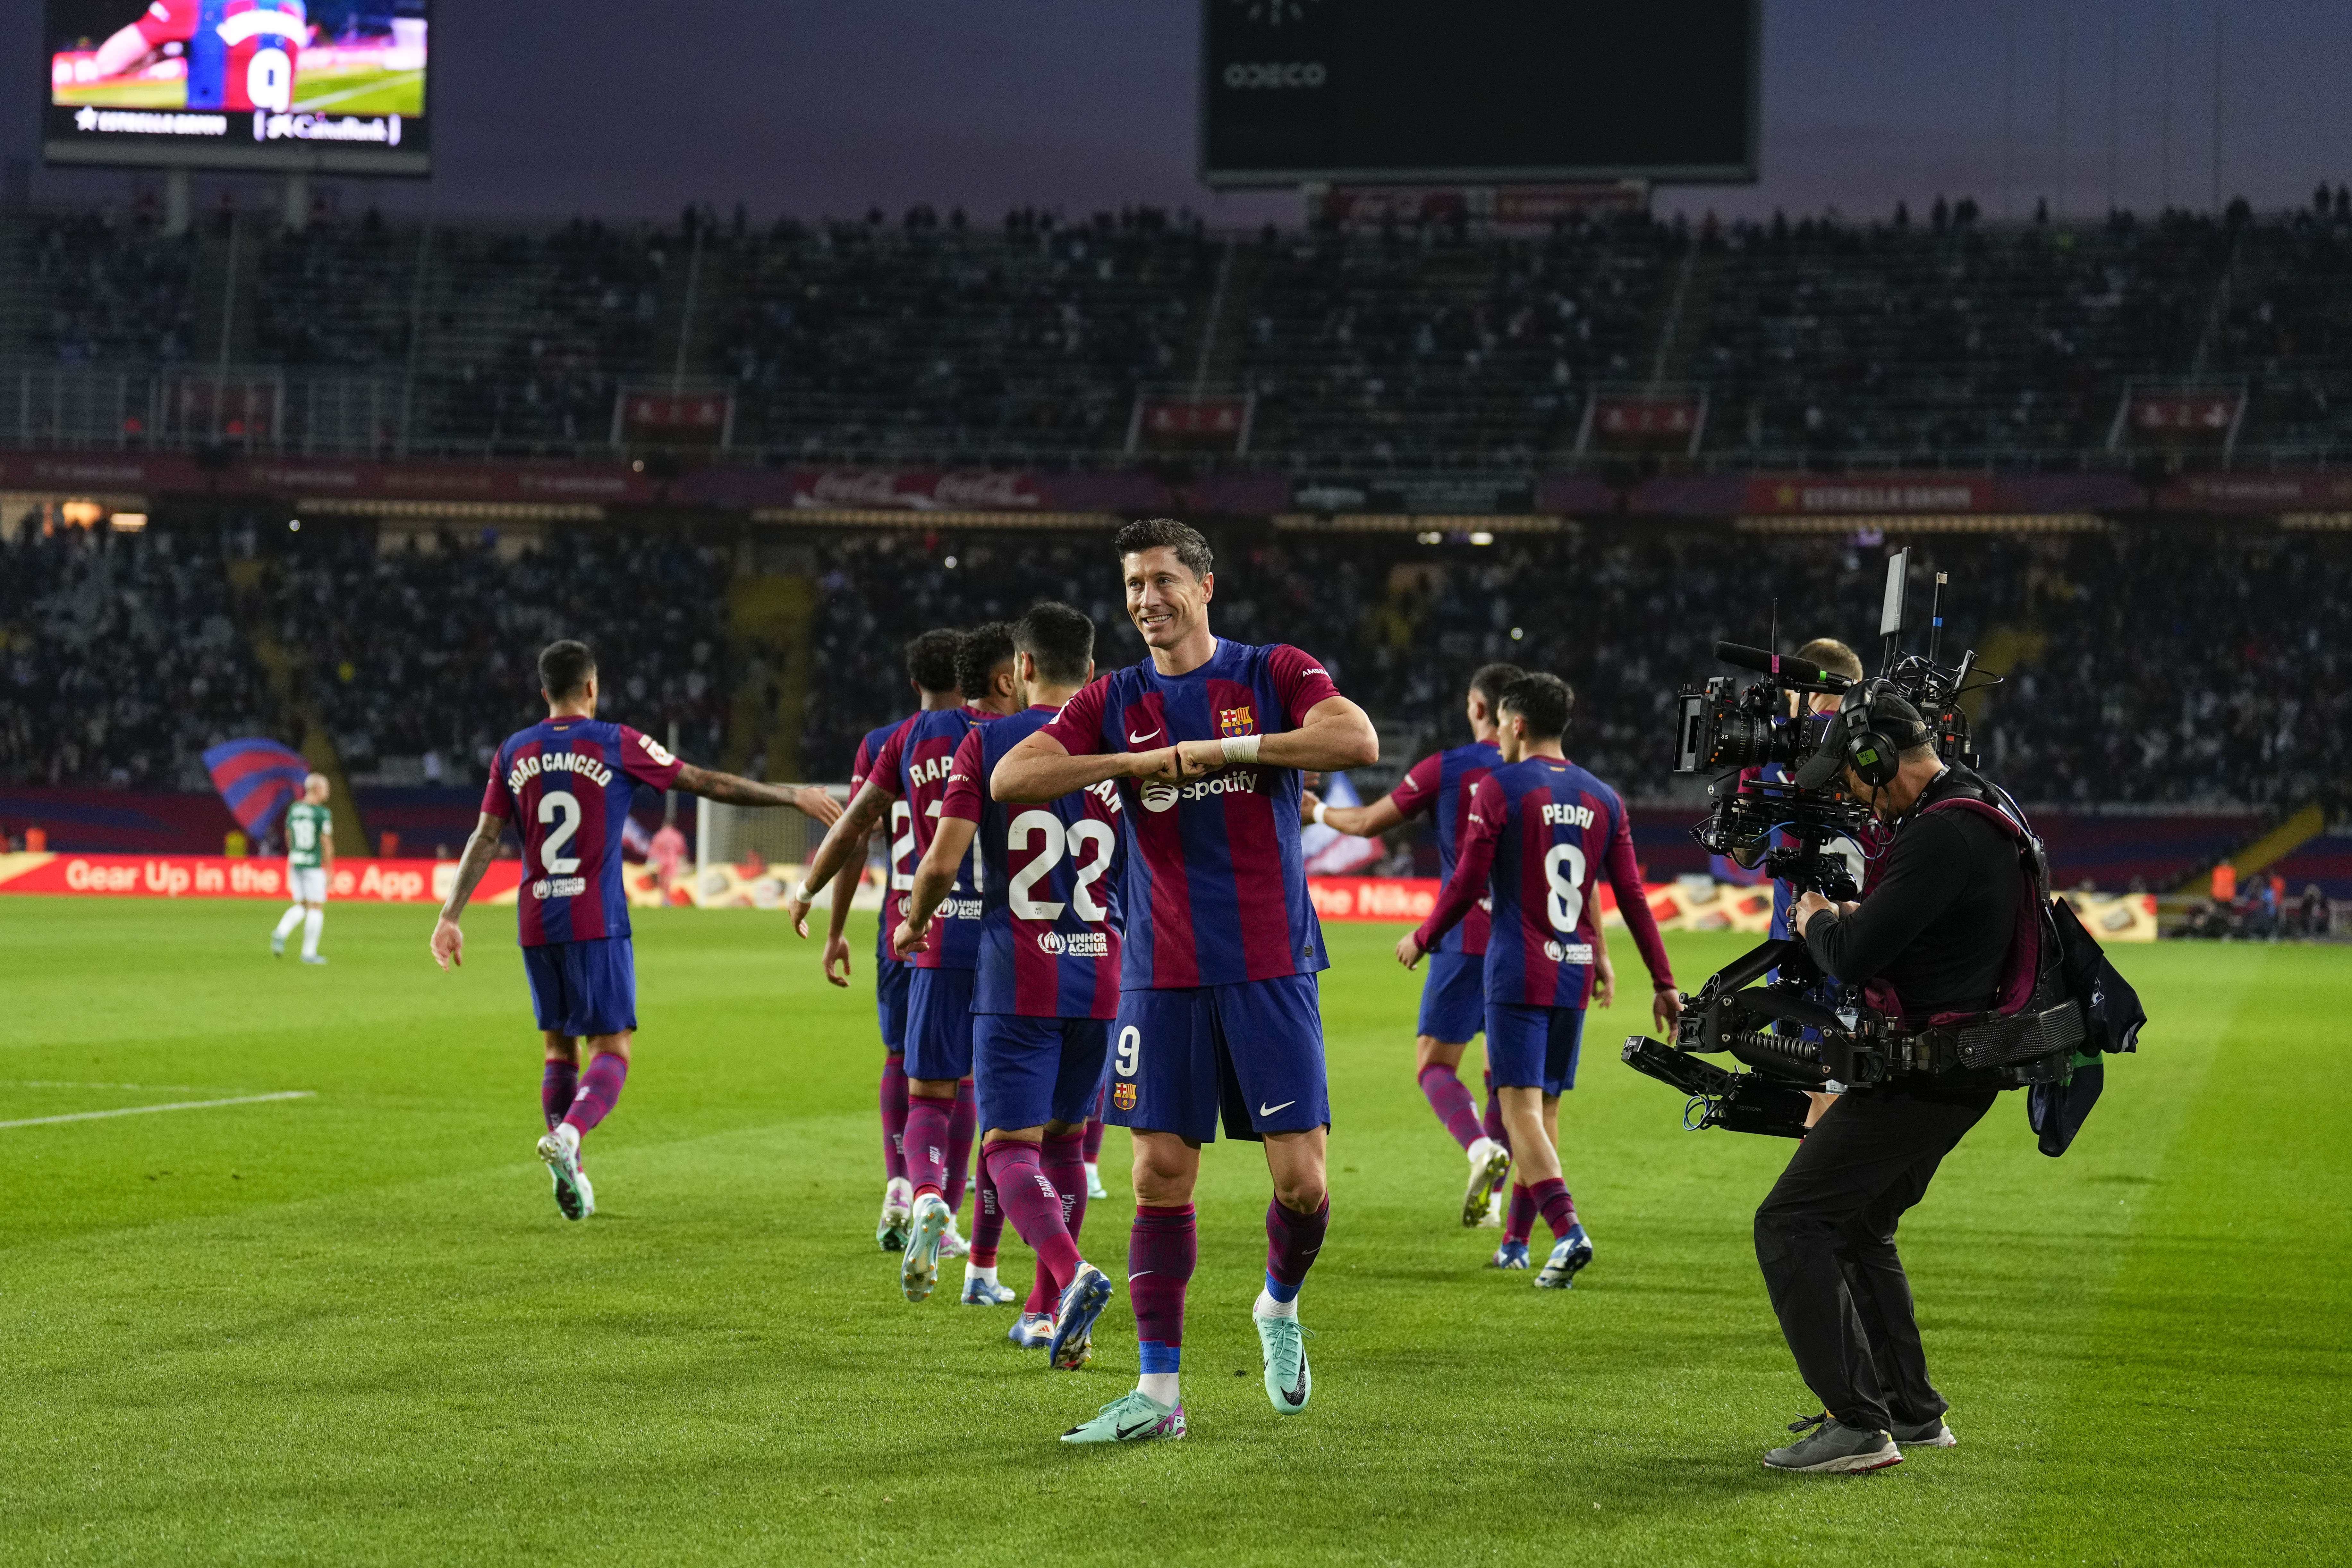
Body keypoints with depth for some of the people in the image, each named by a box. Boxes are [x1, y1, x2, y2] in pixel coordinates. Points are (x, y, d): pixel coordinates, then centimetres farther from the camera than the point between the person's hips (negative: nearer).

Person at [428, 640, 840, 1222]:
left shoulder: (514, 752, 7)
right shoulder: (615, 744, -3)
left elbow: (484, 839, 4)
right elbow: (707, 784, 0)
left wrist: (451, 917, 7)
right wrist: (794, 797, 7)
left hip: (537, 924, 4)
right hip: (597, 923, -4)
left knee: (559, 1049, 14)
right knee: (611, 1051, -2)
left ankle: (568, 1173, 8)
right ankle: (567, 1136, -27)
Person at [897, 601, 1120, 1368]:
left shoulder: (987, 744, -4)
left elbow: (942, 862, -9)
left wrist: (913, 924, 10)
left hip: (1017, 980, -4)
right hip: (1101, 978, 4)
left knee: (1010, 1146, -3)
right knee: (1065, 1138, 18)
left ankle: (1071, 1273, -29)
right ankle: (1046, 1312, 22)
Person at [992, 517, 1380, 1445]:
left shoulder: (1274, 673, 2)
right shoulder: (1115, 701, 8)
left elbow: (1358, 742, -16)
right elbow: (1009, 781, -2)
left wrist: (1220, 747, -15)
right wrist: (1134, 762, -11)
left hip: (1269, 967, -2)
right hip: (1161, 975, 2)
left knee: (1301, 1182, -4)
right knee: (1160, 1176, -2)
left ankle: (1280, 1307, 28)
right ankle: (1158, 1391, 3)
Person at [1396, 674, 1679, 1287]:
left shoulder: (1498, 788, -5)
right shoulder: (1603, 799, 10)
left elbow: (1468, 884, -7)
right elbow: (1632, 896, 8)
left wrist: (1422, 938, 9)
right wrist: (1663, 982, 10)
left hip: (1517, 972, -5)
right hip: (1574, 975, 5)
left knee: (1521, 1107, -9)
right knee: (1545, 1108, 13)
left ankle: (1568, 1230, -26)